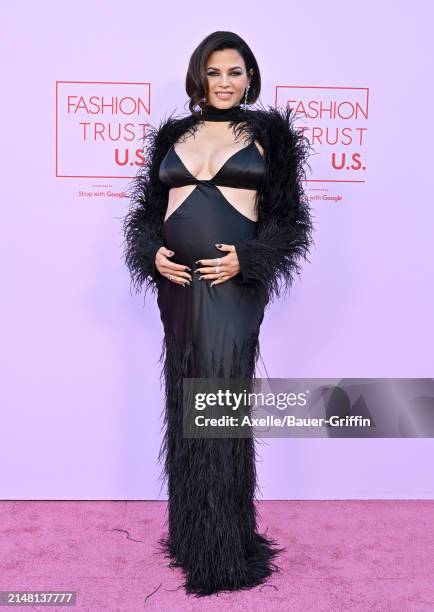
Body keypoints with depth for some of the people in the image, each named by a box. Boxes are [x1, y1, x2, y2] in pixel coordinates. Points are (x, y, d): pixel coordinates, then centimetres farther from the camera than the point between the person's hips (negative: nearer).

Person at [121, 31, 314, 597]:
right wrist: (154, 254, -3)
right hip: (177, 281, 4)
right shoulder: (172, 135, 16)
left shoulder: (268, 134, 7)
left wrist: (245, 260, -12)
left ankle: (224, 551, 7)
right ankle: (190, 533, 24)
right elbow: (147, 211, 17)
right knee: (184, 402, 8)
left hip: (233, 283, -4)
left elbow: (289, 218, 3)